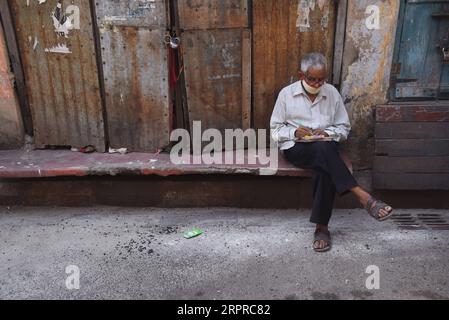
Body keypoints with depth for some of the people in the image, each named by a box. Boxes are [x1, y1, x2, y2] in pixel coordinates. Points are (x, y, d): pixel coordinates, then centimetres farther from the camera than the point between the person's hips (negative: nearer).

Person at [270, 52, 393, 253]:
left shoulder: (332, 93, 8)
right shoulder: (286, 93, 3)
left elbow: (344, 128, 12)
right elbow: (275, 130, 5)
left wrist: (327, 133, -9)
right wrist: (294, 132, -15)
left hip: (325, 148, 2)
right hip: (295, 148, -2)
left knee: (325, 170, -35)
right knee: (324, 150, -36)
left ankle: (322, 227, -26)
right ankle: (363, 196, -38)